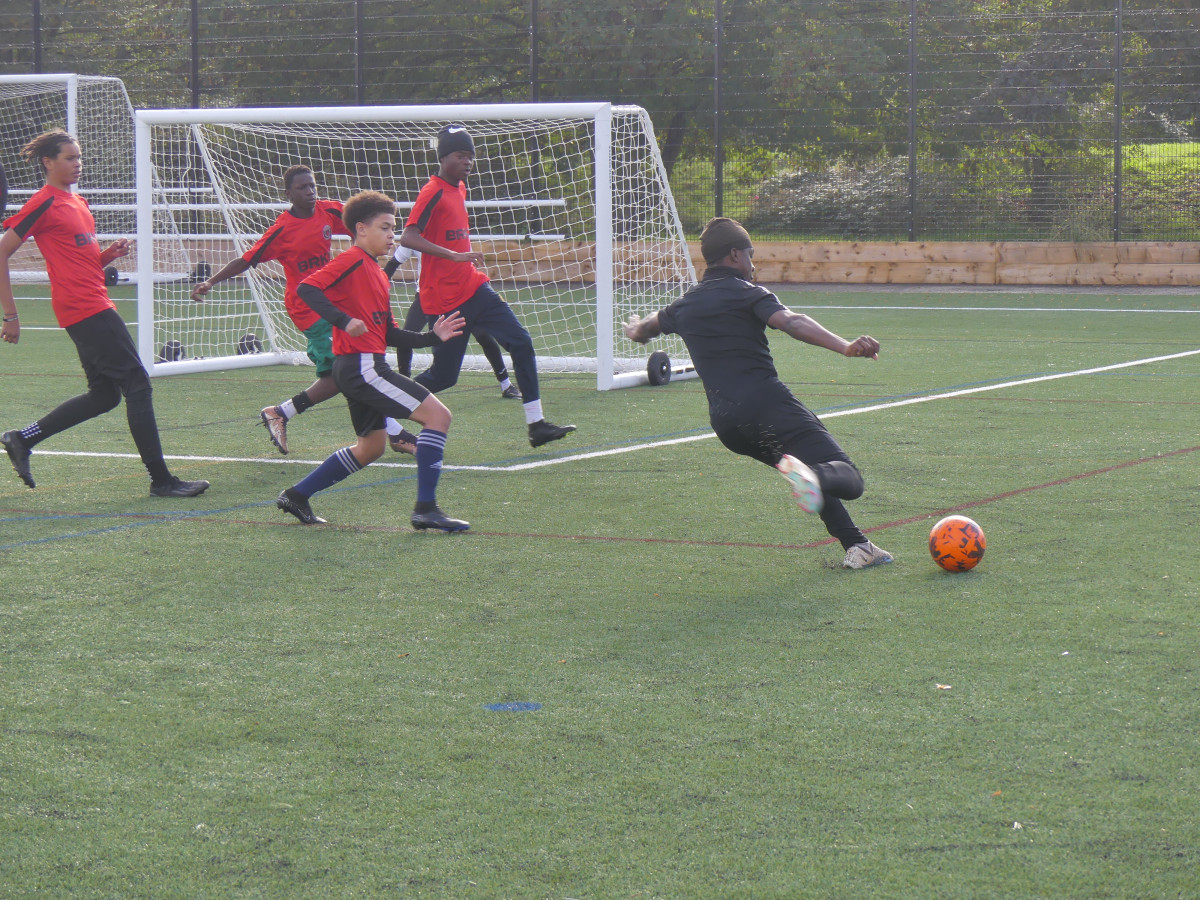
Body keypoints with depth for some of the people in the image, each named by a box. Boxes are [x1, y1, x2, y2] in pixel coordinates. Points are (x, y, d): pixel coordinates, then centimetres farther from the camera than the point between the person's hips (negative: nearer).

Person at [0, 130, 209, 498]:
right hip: (85, 310, -10)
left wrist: (109, 254, 3)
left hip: (95, 306, 10)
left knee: (104, 393, 13)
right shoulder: (44, 204, -9)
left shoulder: (76, 203, 18)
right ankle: (160, 479, -6)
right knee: (137, 385, -9)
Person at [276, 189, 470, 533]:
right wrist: (344, 320, -30)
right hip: (362, 365, -11)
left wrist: (432, 337, 12)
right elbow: (306, 288, -21)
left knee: (370, 447, 22)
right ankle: (426, 509, -14)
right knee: (438, 415, -13)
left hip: (365, 368, 11)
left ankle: (297, 495, 26)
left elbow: (389, 335, 22)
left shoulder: (377, 273, 21)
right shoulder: (353, 261, -8)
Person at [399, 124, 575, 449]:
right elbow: (407, 238, -28)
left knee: (521, 342, -1)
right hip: (444, 299, -9)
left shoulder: (459, 188, 11)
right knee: (443, 375, -4)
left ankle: (536, 424, 0)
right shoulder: (433, 193, -16)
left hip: (473, 288, 9)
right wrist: (454, 256, -34)